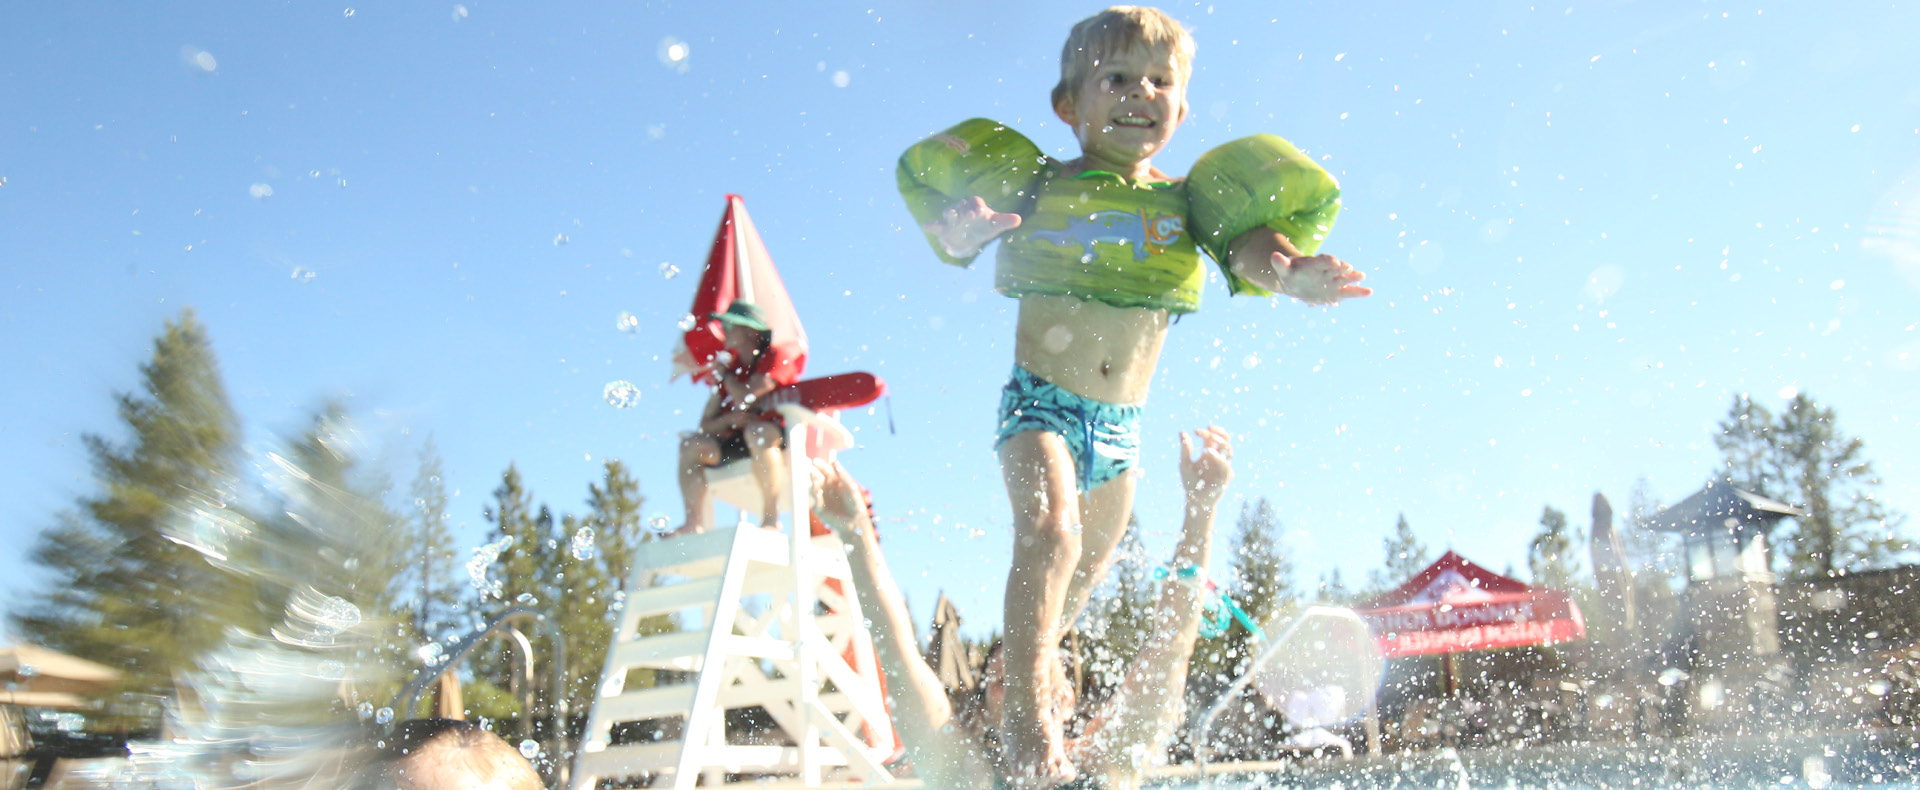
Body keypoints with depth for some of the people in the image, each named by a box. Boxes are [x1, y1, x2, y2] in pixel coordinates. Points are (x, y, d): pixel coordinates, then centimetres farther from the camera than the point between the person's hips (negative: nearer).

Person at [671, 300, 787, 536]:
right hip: (738, 441, 7)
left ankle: (771, 517, -32)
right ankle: (695, 523, -18)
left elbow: (745, 399, -21)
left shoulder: (773, 359, -5)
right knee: (691, 444, -9)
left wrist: (724, 373, -1)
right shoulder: (730, 366, 15)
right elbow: (706, 424, 11)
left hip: (777, 438, -7)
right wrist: (729, 419, -13)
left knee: (757, 431, -38)